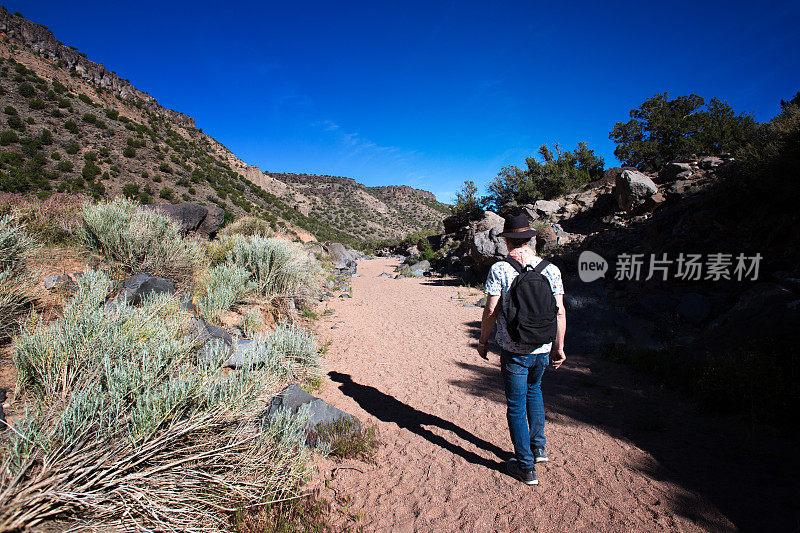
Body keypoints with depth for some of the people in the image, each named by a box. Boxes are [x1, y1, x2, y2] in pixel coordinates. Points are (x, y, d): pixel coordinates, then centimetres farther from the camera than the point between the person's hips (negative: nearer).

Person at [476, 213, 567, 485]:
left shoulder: (499, 269, -12)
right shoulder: (550, 269, -2)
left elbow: (491, 311, -12)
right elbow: (560, 312, -1)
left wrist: (483, 341, 3)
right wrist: (559, 347, 9)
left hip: (513, 350, -4)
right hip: (543, 349, 4)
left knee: (517, 406, 8)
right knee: (533, 390, 30)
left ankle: (526, 466, 18)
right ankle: (538, 446, 34)